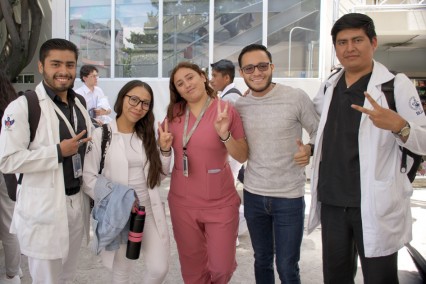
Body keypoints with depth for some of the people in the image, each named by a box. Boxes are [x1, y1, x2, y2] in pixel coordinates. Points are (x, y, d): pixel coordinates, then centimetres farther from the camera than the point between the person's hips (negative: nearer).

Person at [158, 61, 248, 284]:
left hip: (220, 203, -3)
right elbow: (166, 149, 14)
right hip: (182, 202, 3)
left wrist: (225, 134, -25)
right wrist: (165, 147, -8)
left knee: (222, 266, 6)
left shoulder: (226, 110, -9)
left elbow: (242, 157, -9)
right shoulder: (174, 113, 1)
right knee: (191, 266, 17)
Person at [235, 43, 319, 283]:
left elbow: (319, 132, -1)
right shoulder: (239, 106, 2)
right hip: (253, 194, 4)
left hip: (289, 196, -3)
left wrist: (310, 149, -20)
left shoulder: (296, 97, -11)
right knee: (262, 261, 20)